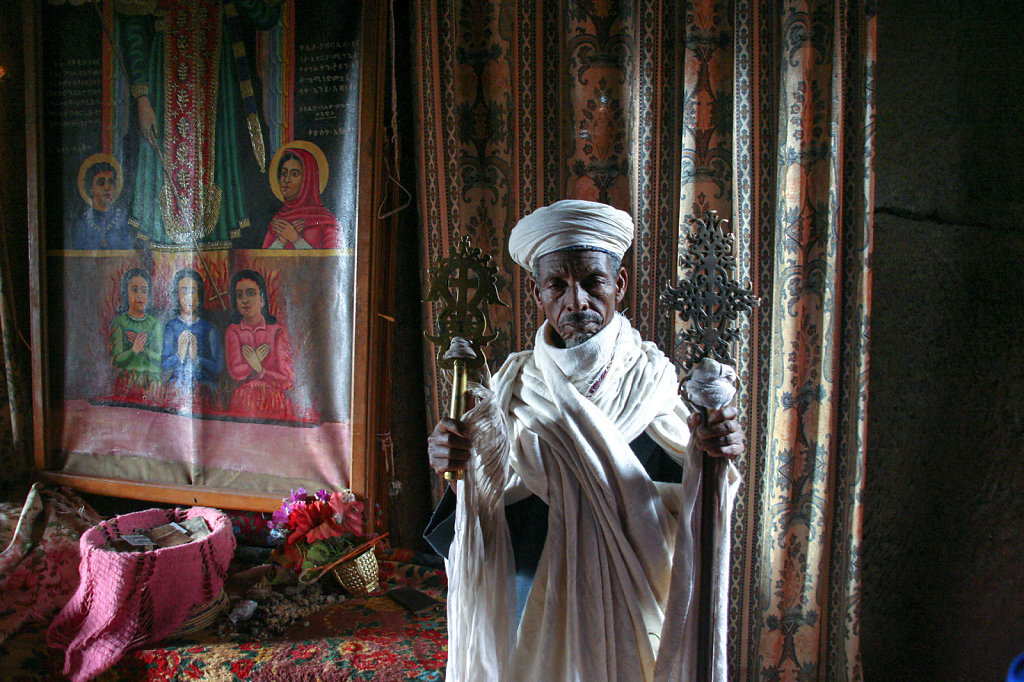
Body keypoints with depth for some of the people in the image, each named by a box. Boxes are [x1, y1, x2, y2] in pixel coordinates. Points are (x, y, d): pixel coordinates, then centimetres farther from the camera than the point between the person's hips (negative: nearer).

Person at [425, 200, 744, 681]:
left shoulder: (650, 376, -8)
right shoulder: (515, 383, -5)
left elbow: (681, 501, -10)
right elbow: (493, 506, -4)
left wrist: (706, 457, -28)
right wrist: (457, 462, -22)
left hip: (628, 602, 0)